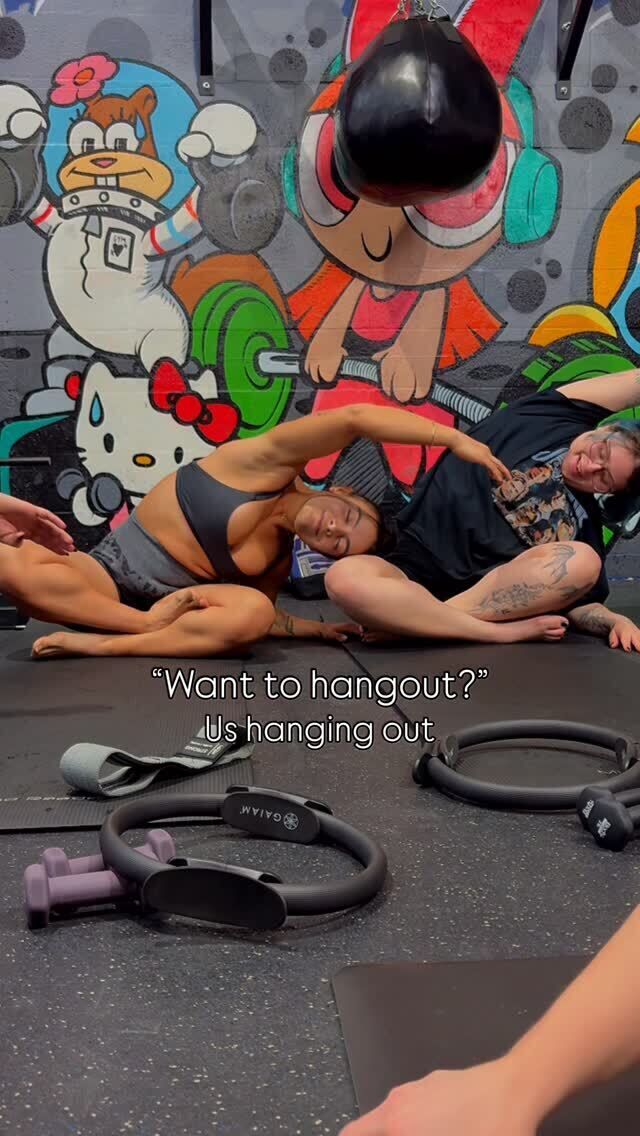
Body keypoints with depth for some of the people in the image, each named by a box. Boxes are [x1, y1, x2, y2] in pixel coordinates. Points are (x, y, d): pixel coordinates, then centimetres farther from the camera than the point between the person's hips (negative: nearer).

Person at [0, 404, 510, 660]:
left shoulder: (279, 559, 3)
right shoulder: (270, 465, -12)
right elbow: (355, 419, -24)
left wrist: (316, 628, -5)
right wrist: (455, 438, -28)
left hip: (180, 599, 3)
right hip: (112, 568, -3)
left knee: (252, 612, -32)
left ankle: (105, 644, -25)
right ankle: (150, 624, -24)